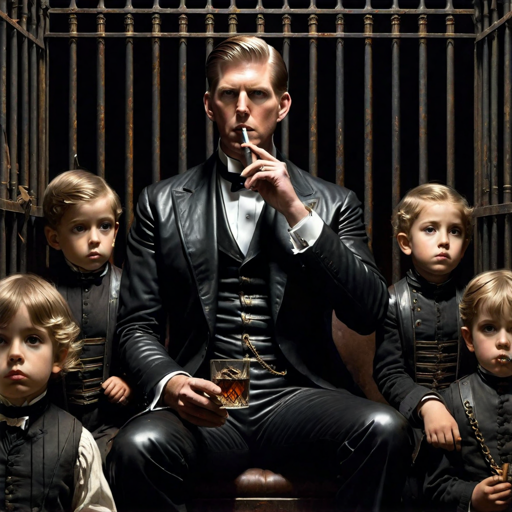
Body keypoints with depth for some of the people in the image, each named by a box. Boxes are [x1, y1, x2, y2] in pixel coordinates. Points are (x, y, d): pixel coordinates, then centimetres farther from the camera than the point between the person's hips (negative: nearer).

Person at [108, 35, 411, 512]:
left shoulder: (331, 203, 11)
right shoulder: (162, 203, 12)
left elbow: (369, 313, -1)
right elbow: (137, 324, 8)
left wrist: (297, 213, -8)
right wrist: (170, 382, -14)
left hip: (297, 398, 1)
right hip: (204, 404, 0)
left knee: (383, 429, -30)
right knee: (136, 447, -32)